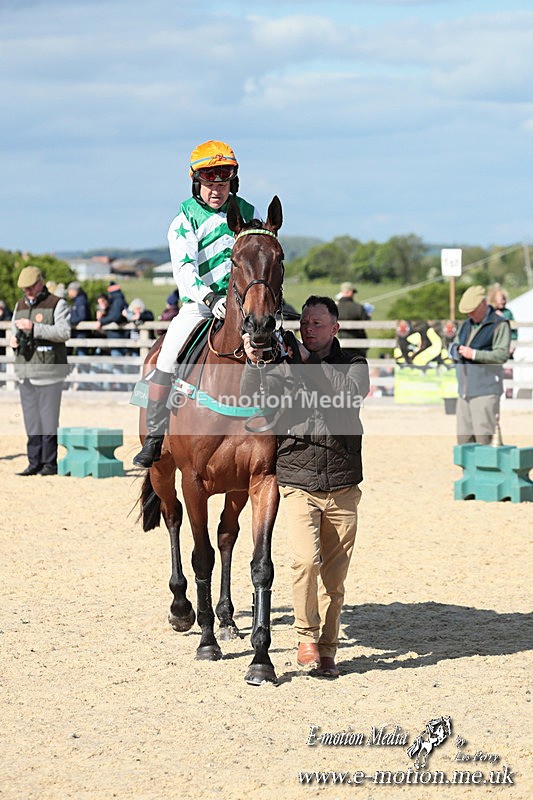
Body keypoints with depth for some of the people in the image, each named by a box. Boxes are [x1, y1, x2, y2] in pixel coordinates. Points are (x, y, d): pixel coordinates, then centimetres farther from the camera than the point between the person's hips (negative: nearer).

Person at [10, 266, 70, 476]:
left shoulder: (57, 304, -4)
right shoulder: (20, 305, 17)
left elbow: (64, 332, -16)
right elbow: (14, 330, 24)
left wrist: (34, 328, -23)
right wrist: (14, 339, -1)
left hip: (48, 371, -6)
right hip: (25, 372, 6)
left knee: (48, 419, -5)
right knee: (31, 420, 7)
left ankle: (50, 463, 0)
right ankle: (34, 463, 12)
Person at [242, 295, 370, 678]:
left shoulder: (354, 365, 5)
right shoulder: (284, 366, 3)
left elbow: (349, 392, -17)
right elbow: (252, 400, -11)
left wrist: (307, 362, -21)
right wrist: (253, 364, -27)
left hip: (343, 488, 1)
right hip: (299, 484, -1)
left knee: (335, 575, 5)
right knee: (306, 560, -19)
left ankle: (326, 650, 18)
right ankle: (307, 635, 1)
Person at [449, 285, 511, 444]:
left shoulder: (499, 325, -4)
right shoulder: (465, 325, 21)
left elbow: (502, 354, -14)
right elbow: (453, 349, 24)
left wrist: (474, 354, -20)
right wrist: (456, 350, 0)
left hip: (486, 391, -7)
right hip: (464, 391, 7)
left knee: (484, 437, -10)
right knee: (463, 437, 5)